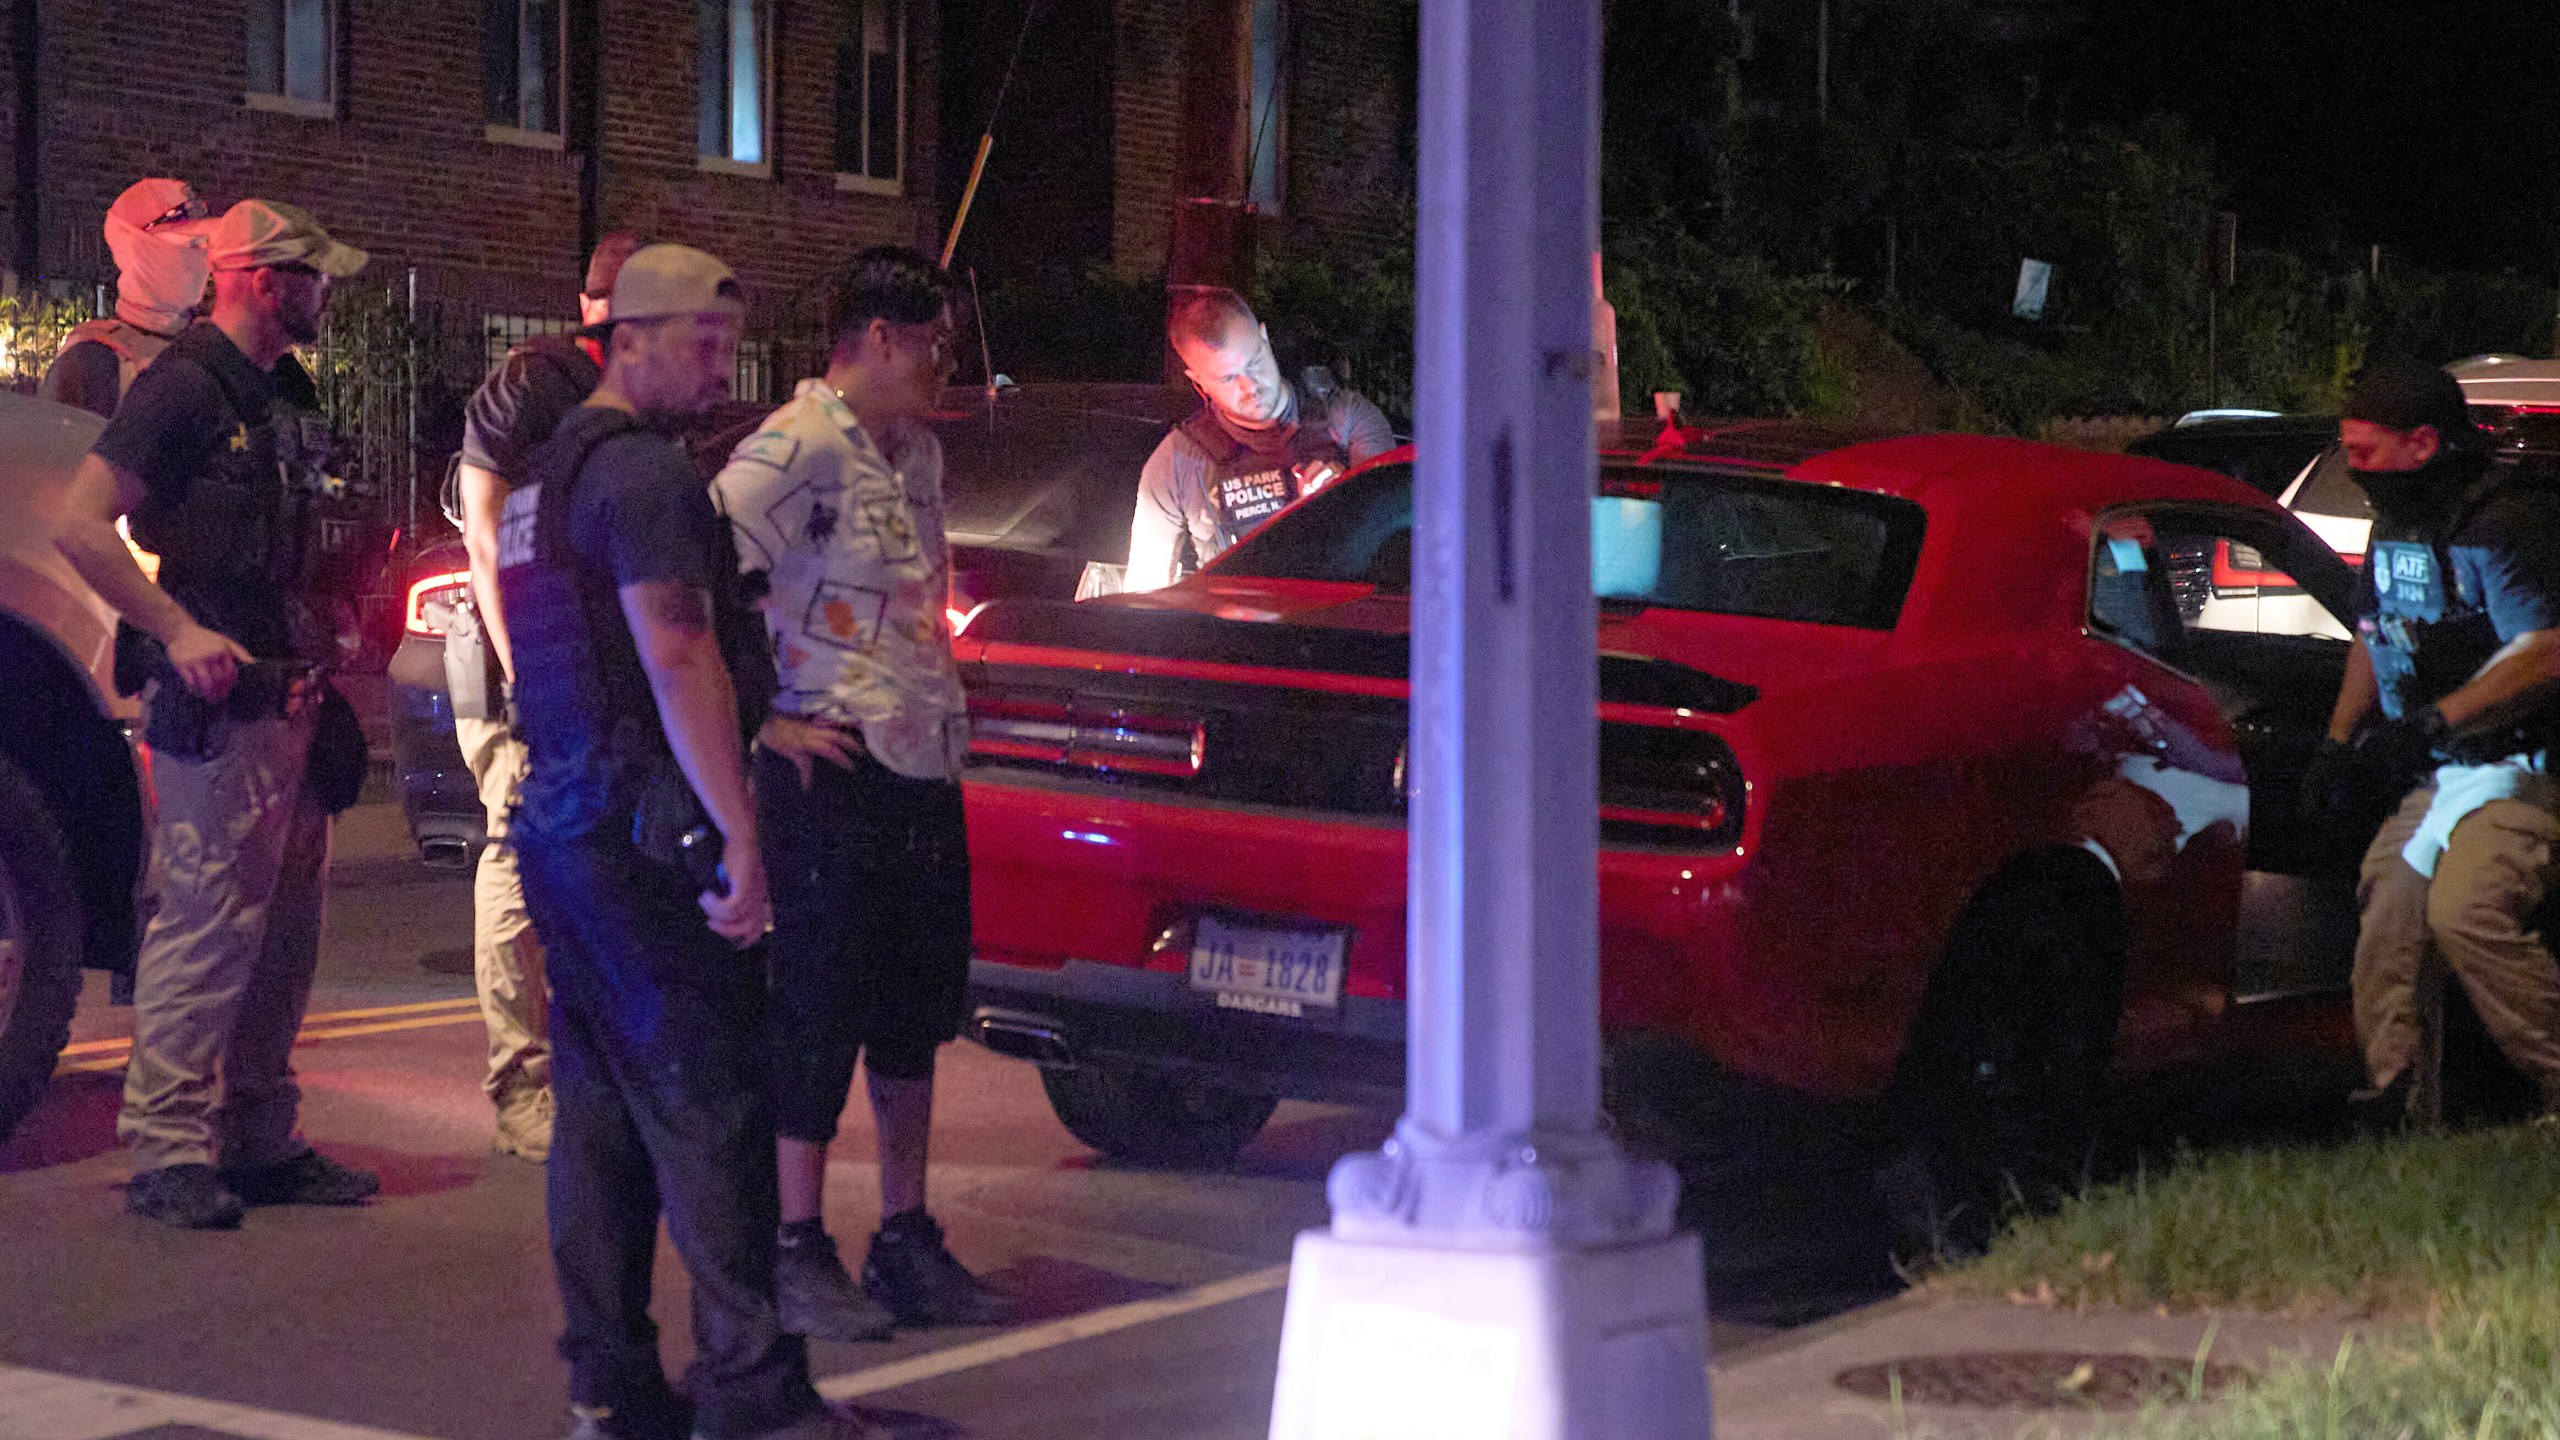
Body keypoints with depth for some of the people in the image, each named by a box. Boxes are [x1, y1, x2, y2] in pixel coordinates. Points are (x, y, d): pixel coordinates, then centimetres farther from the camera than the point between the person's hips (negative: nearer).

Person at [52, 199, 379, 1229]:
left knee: (286, 923, 11)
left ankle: (258, 1141, 19)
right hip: (216, 702, -9)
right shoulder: (185, 385, -9)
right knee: (208, 922, -9)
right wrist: (180, 632, -20)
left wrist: (317, 640, 15)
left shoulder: (274, 392, 19)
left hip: (285, 698, 9)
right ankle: (168, 1151, -4)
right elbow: (82, 527, -16)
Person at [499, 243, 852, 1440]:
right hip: (644, 831, -10)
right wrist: (739, 835, -23)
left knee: (599, 1107, 11)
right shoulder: (645, 474, -13)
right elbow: (677, 658, -21)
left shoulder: (545, 471, 19)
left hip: (558, 820, 10)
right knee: (707, 1107, -7)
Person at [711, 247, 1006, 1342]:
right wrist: (765, 721, -18)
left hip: (928, 772, 9)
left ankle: (905, 1240, 23)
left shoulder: (915, 453, 16)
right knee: (818, 1013, -2)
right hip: (836, 771, -9)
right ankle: (797, 1253, 6)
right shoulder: (800, 448, -13)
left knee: (915, 1012, 13)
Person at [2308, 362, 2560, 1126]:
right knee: (2387, 920, 2)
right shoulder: (2396, 530, 15)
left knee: (2465, 913, -25)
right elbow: (2373, 637, 28)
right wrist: (2338, 741, 17)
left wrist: (2431, 722, -26)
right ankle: (2400, 1104, 7)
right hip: (2438, 776, 10)